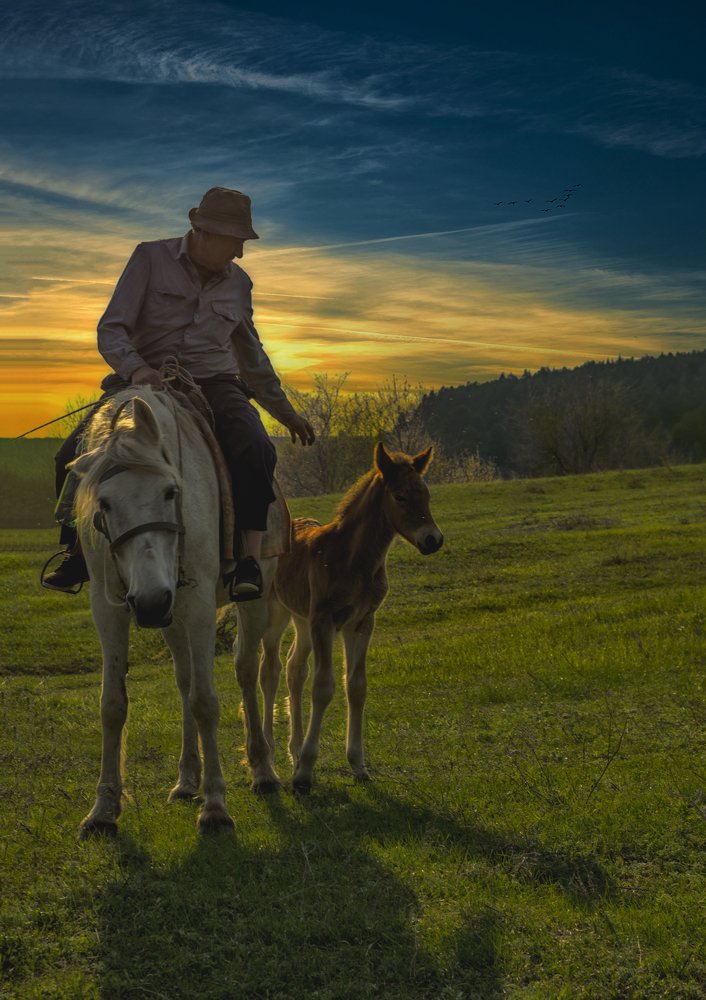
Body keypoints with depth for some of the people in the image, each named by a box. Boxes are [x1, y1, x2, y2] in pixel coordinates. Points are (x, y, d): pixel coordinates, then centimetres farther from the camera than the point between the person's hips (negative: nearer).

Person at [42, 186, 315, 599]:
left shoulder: (239, 282, 10)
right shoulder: (151, 258, -1)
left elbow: (252, 356, 22)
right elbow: (111, 329, -6)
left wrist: (286, 411, 24)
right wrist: (134, 368, -27)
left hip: (214, 385, 1)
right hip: (146, 380, -1)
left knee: (256, 450, -31)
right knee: (75, 454, -20)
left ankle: (251, 559, -29)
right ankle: (77, 554, 0)